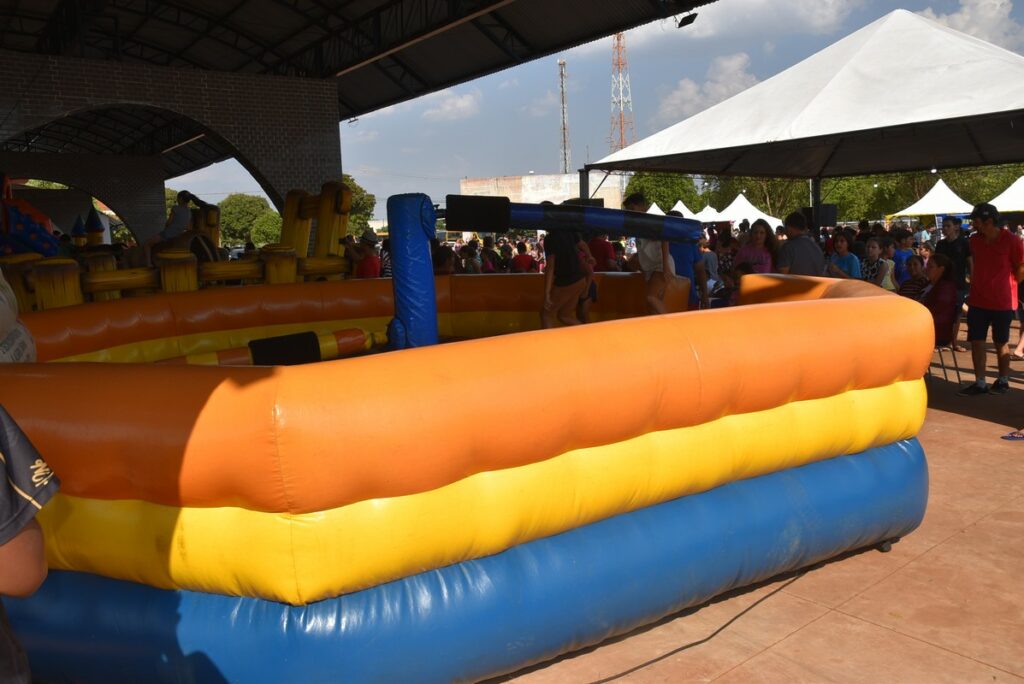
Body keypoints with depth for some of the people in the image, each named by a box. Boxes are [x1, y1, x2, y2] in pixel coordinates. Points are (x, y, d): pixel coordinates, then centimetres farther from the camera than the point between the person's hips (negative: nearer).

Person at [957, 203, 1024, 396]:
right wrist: (975, 285, 10)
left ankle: (1003, 381, 24)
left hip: (1002, 302, -4)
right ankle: (979, 383, 9)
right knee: (976, 342, 2)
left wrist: (1007, 285, 3)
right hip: (977, 300, 4)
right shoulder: (974, 240, 3)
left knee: (1001, 343, 9)